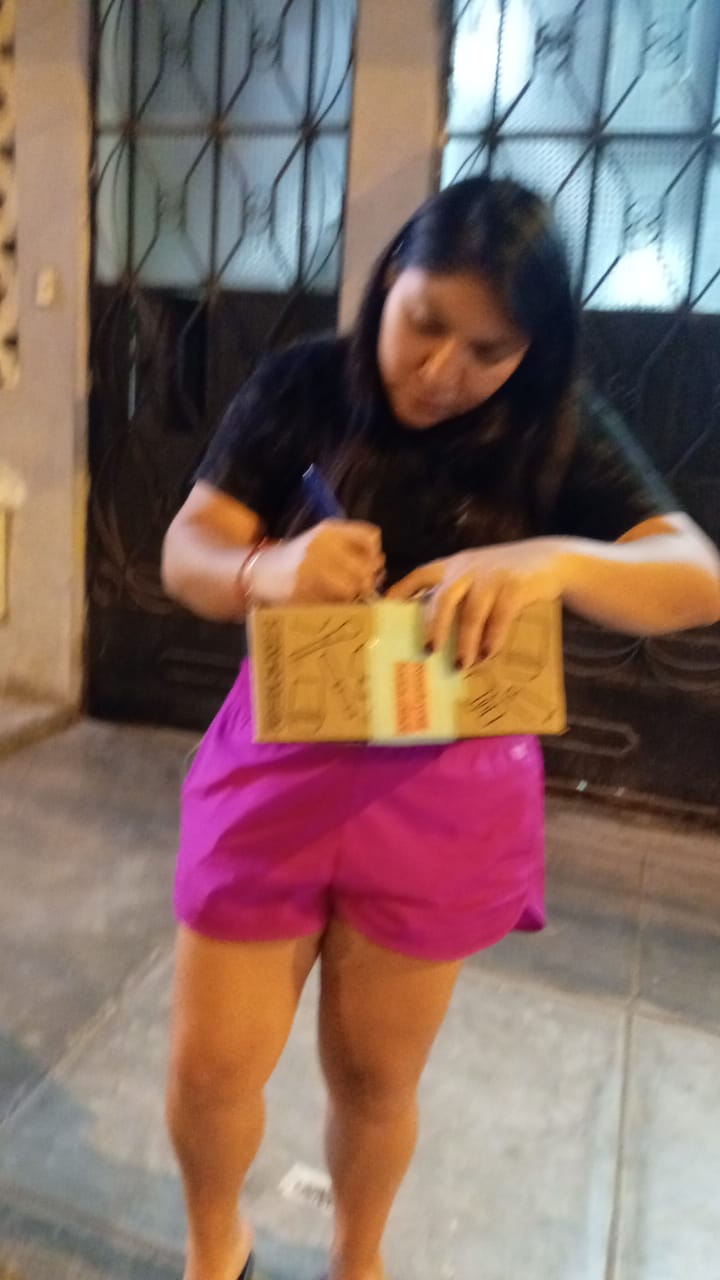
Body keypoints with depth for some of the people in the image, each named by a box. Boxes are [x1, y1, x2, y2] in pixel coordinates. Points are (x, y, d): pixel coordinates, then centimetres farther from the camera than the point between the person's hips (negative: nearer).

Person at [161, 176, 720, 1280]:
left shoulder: (560, 431, -5)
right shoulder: (302, 387, -5)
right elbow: (185, 554, -7)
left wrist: (555, 559, -33)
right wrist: (270, 569, -31)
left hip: (445, 798, 0)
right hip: (276, 772, 1)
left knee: (375, 1076, 17)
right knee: (209, 1069, 10)